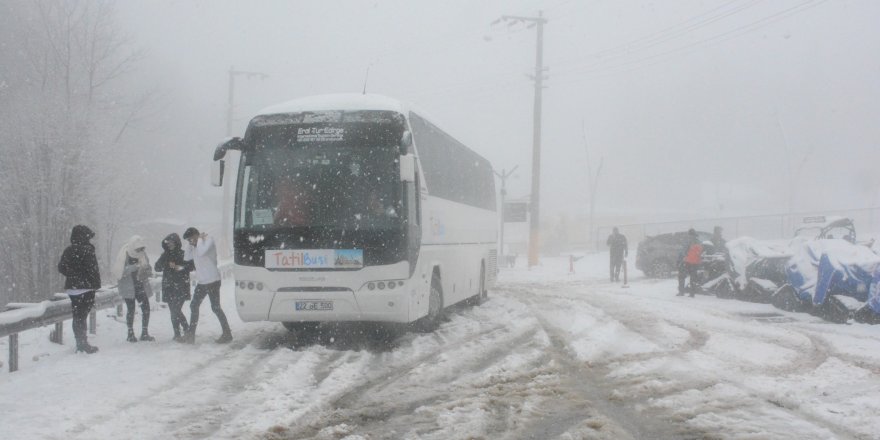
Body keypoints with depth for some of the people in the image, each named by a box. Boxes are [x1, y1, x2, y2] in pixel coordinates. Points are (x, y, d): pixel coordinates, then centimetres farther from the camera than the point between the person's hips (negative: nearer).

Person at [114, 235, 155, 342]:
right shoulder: (124, 255, -11)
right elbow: (120, 271, -22)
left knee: (146, 308, -1)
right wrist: (135, 266, -31)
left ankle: (144, 333, 9)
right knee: (131, 309, -2)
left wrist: (146, 271, -15)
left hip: (141, 286, 5)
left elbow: (149, 270, 9)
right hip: (128, 287, -4)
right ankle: (130, 333, 11)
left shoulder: (142, 255, 4)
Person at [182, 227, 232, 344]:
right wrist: (190, 245, 3)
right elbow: (186, 257, 12)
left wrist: (200, 239, -16)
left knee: (215, 308, -5)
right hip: (201, 282, 8)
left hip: (212, 281, -8)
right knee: (194, 306, 8)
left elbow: (201, 252, -29)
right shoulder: (195, 246, 12)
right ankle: (190, 334, 14)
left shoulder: (209, 240, -13)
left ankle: (227, 334, 3)